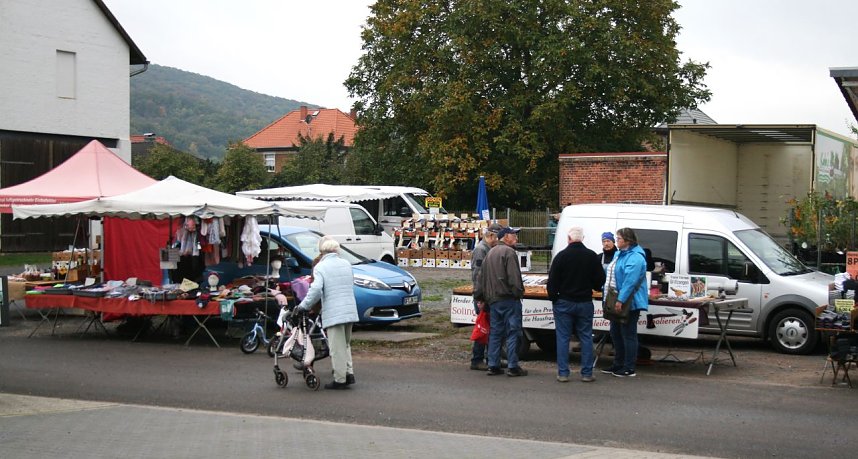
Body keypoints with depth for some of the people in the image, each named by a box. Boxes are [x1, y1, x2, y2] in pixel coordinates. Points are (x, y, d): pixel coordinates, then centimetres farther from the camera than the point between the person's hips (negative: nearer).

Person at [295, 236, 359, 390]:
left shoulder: (320, 267, -7)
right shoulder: (346, 264, 12)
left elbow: (316, 289, -19)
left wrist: (304, 305, -8)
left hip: (333, 313, -6)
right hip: (350, 311, 6)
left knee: (337, 348, 0)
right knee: (345, 344, 20)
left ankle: (340, 379, 3)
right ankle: (349, 373, 14)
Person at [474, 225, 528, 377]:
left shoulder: (490, 253, 18)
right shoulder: (509, 252, -10)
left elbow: (481, 277, 20)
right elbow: (514, 277, -18)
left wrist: (479, 296, 23)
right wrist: (519, 293, -13)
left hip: (493, 300, 8)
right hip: (508, 299, -8)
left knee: (495, 332, 11)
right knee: (513, 332, -4)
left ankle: (493, 366, 11)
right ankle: (512, 366, -4)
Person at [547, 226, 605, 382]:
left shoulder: (561, 256, -10)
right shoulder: (592, 256, -2)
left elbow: (552, 280, -8)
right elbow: (600, 279, 3)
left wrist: (553, 297, 4)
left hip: (564, 303, -2)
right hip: (585, 303, 2)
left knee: (563, 337, 4)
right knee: (586, 337, 8)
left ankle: (563, 373, 3)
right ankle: (587, 373, 7)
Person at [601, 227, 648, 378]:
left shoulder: (635, 258, -18)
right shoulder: (620, 254, 15)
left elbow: (630, 281, -26)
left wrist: (621, 300, -30)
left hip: (629, 303, -10)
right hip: (617, 302, 10)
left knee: (628, 335, -3)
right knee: (616, 333, 17)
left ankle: (629, 369, 3)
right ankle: (618, 364, 29)